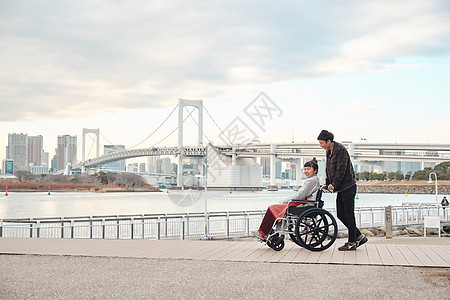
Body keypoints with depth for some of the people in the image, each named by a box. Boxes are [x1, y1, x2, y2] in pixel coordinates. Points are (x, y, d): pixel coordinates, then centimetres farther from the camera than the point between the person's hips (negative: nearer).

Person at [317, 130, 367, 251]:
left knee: (349, 215, -4)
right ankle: (359, 236, 18)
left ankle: (352, 243, 3)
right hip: (340, 189, 9)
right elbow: (328, 169, 19)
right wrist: (327, 184, 9)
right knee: (341, 215, 8)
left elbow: (341, 170, -19)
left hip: (348, 187, -9)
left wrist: (334, 184, -16)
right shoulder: (329, 152, 13)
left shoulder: (341, 150, -15)